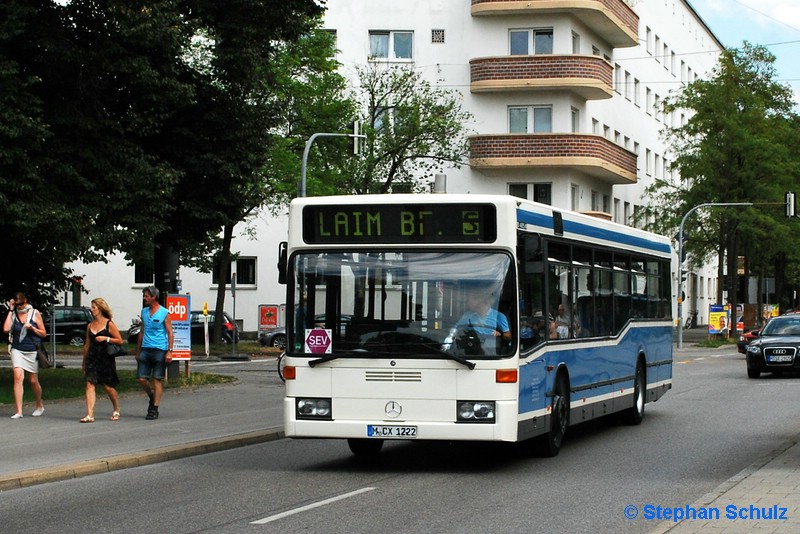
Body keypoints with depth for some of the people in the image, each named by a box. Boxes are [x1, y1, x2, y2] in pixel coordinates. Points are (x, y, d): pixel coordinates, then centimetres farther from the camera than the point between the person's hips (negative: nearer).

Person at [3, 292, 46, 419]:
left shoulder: (35, 313, 2)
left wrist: (32, 328, -13)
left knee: (33, 381, 8)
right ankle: (19, 411, -17)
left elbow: (44, 334, 6)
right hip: (17, 350, 0)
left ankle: (39, 406, 32)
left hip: (32, 351, 0)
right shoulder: (13, 314, 5)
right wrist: (11, 310, -6)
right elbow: (6, 329, -12)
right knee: (18, 377, -17)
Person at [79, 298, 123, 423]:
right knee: (90, 384, -9)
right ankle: (90, 415, -13)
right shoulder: (90, 325, 11)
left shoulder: (109, 324, -4)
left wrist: (106, 338, -17)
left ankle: (116, 410, 27)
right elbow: (87, 344, 17)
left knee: (109, 387, 3)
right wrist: (84, 362, 18)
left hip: (106, 359, -4)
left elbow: (120, 341, -4)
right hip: (92, 358, 4)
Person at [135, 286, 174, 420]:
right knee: (141, 379, -1)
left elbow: (170, 333, -3)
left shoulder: (164, 313, -3)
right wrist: (138, 351, 19)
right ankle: (152, 397, 25)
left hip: (159, 350, -5)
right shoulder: (144, 312, 13)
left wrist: (169, 351, -11)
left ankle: (154, 409, 0)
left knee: (157, 380, -3)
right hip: (145, 349, 5)